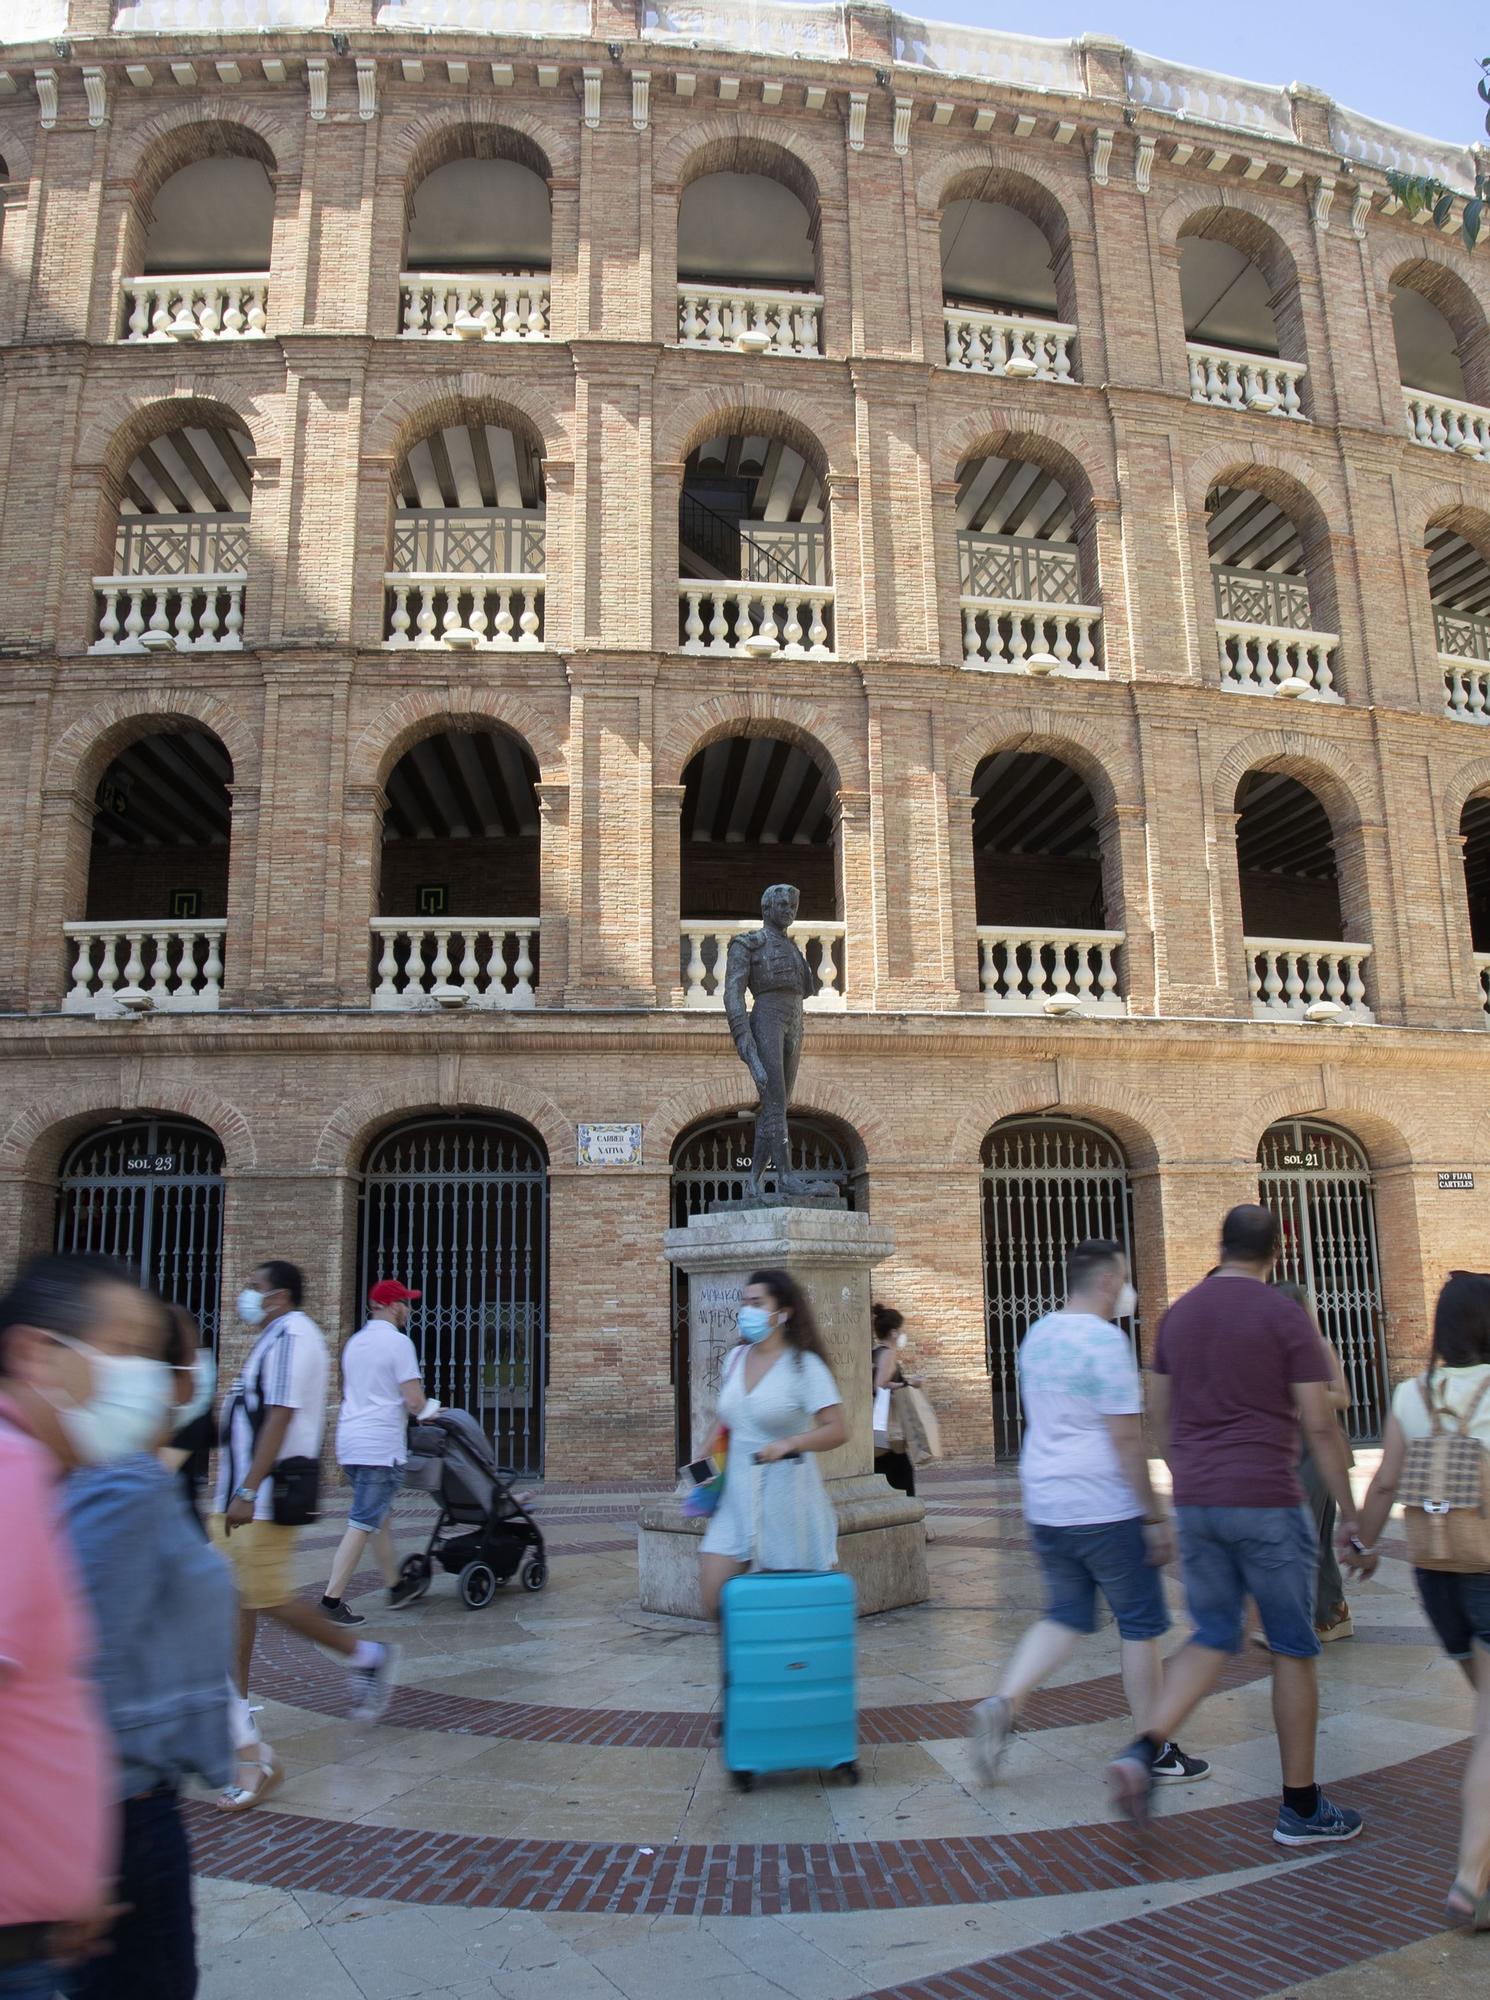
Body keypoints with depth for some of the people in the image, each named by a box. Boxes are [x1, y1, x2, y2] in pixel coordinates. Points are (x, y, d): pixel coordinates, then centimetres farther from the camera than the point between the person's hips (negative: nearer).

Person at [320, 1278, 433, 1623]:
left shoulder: (354, 1342, 15)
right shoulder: (398, 1342, -10)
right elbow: (414, 1401, -16)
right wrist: (427, 1411, 7)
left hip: (350, 1443, 9)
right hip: (381, 1446, -9)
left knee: (378, 1518, 17)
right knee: (363, 1524, -5)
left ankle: (396, 1586, 28)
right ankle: (331, 1601, -6)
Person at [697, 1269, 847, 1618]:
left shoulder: (804, 1366, -10)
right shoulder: (736, 1357, 8)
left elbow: (838, 1431, -17)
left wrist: (790, 1443, -31)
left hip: (785, 1497, -5)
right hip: (737, 1497, 5)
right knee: (715, 1602, -1)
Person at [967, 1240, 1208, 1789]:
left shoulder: (1036, 1336, 10)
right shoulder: (1105, 1339, -16)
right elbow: (1126, 1438, -17)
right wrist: (1155, 1518, -12)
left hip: (1044, 1509, 7)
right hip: (1105, 1510, -7)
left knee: (1065, 1617, 16)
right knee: (1140, 1624, 9)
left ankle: (1003, 1702, -2)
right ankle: (1154, 1751, 19)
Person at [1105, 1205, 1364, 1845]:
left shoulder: (1178, 1314, 9)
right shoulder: (1284, 1316, -8)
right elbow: (1319, 1423, -9)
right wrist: (1349, 1512, 0)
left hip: (1195, 1503, 5)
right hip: (1266, 1502, -5)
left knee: (1212, 1638, 13)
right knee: (1292, 1648, 10)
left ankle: (1142, 1750, -6)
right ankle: (1300, 1806, 19)